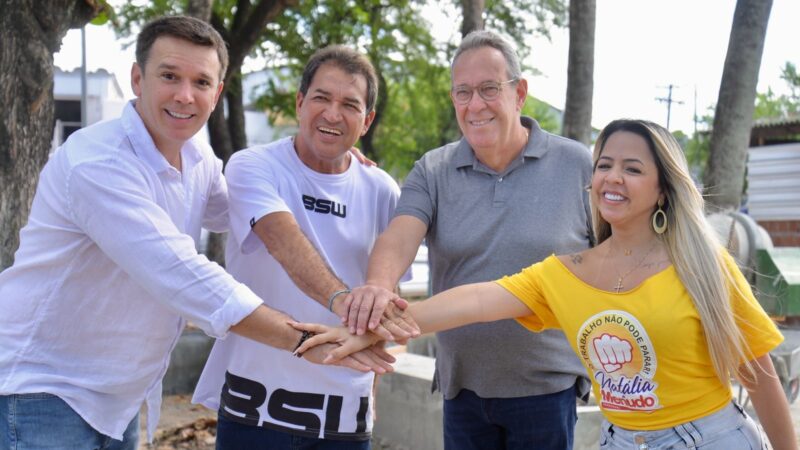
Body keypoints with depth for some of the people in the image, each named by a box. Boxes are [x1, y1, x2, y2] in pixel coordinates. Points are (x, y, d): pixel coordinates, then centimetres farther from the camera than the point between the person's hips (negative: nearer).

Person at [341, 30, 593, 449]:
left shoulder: (577, 166, -4)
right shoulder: (433, 171, 0)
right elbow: (400, 236, -17)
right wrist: (379, 283, -38)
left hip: (547, 385, -2)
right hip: (462, 384, 2)